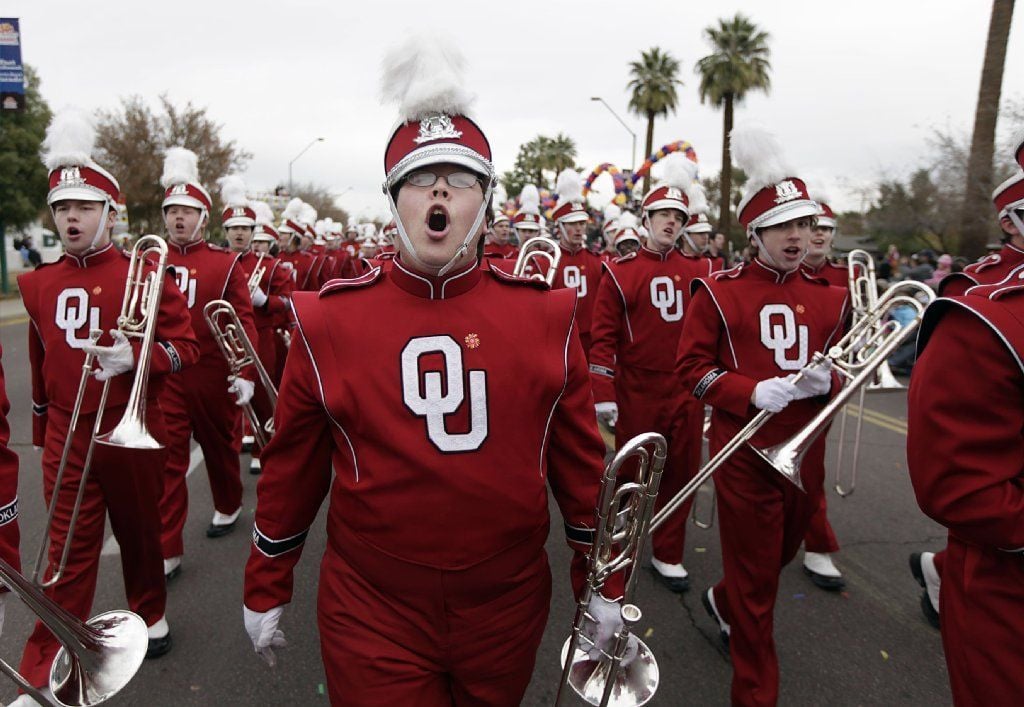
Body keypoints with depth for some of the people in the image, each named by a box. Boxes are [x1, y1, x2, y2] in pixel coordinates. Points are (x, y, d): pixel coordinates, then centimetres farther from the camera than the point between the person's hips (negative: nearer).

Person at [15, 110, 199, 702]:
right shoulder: (38, 285, 4)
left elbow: (187, 349, -9)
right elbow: (42, 360, 16)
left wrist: (134, 357, -26)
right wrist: (42, 426, 22)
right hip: (66, 440, 3)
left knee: (140, 534, 16)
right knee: (70, 553, 6)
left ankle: (151, 613, 40)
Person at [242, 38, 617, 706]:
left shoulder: (546, 314, -7)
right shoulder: (329, 319, -9)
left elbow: (580, 456, 1)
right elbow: (293, 466, 1)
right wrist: (266, 588, 10)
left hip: (509, 609, 3)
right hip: (373, 618, -2)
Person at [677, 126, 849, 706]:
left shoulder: (831, 297, 6)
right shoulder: (719, 292, -7)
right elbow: (692, 367, -7)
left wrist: (827, 381, -11)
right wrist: (752, 392, -22)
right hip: (745, 453, -5)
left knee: (781, 554, 24)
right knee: (755, 582, 6)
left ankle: (723, 601, 55)